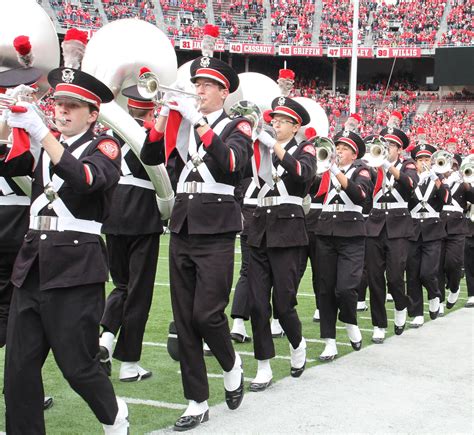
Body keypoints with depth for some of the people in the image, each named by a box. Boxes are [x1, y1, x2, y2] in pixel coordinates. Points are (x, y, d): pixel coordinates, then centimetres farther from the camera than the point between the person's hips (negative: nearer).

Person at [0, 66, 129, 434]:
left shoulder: (104, 147, -2)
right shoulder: (41, 146, 15)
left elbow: (86, 179, -23)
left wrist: (39, 131, -29)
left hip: (76, 269, -5)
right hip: (32, 265, 5)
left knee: (77, 365, 2)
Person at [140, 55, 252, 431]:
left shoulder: (237, 126, 1)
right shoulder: (182, 124, 14)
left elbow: (231, 162, -19)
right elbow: (150, 157, 4)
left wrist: (198, 121, -20)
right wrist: (165, 115, -8)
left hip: (216, 230, -5)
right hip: (182, 228, 5)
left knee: (206, 315, -9)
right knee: (184, 321, 4)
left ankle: (232, 365, 23)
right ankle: (197, 403, 12)